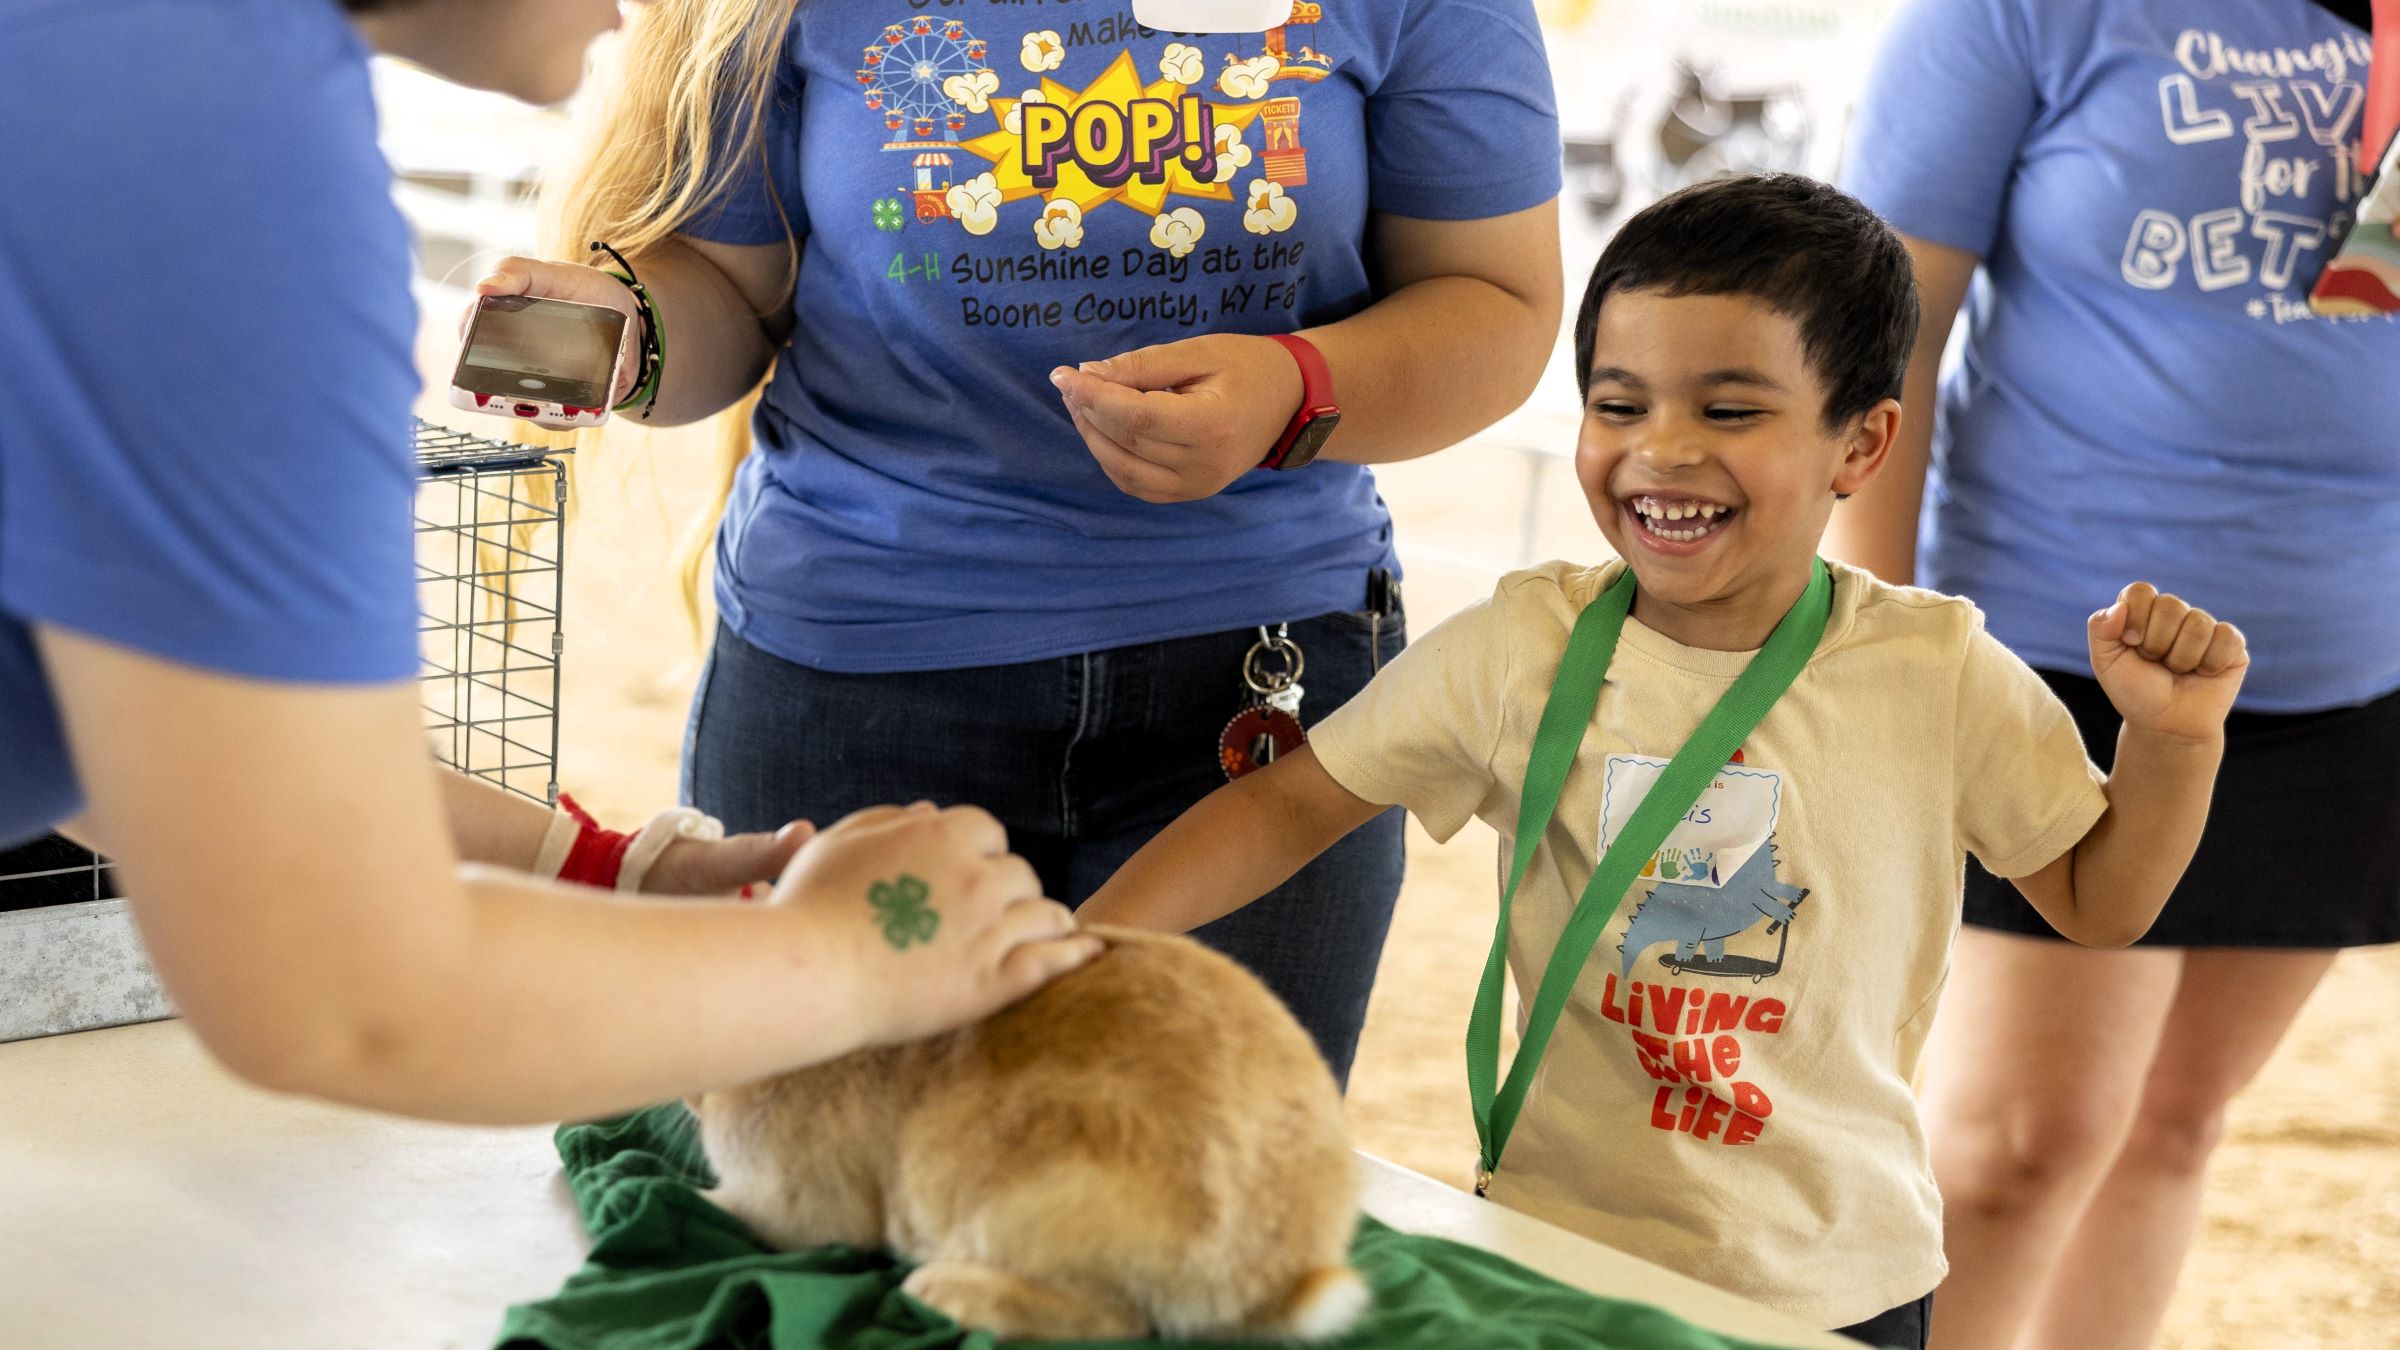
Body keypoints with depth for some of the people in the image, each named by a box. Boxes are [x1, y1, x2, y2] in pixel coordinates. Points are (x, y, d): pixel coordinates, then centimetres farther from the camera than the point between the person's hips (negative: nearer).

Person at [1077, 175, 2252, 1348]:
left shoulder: (1937, 675, -8)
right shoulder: (1521, 652, -8)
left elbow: (2098, 901, 4)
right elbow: (1291, 804, -3)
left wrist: (2173, 740, -14)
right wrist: (1077, 950, -15)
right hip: (1557, 1251, 0)